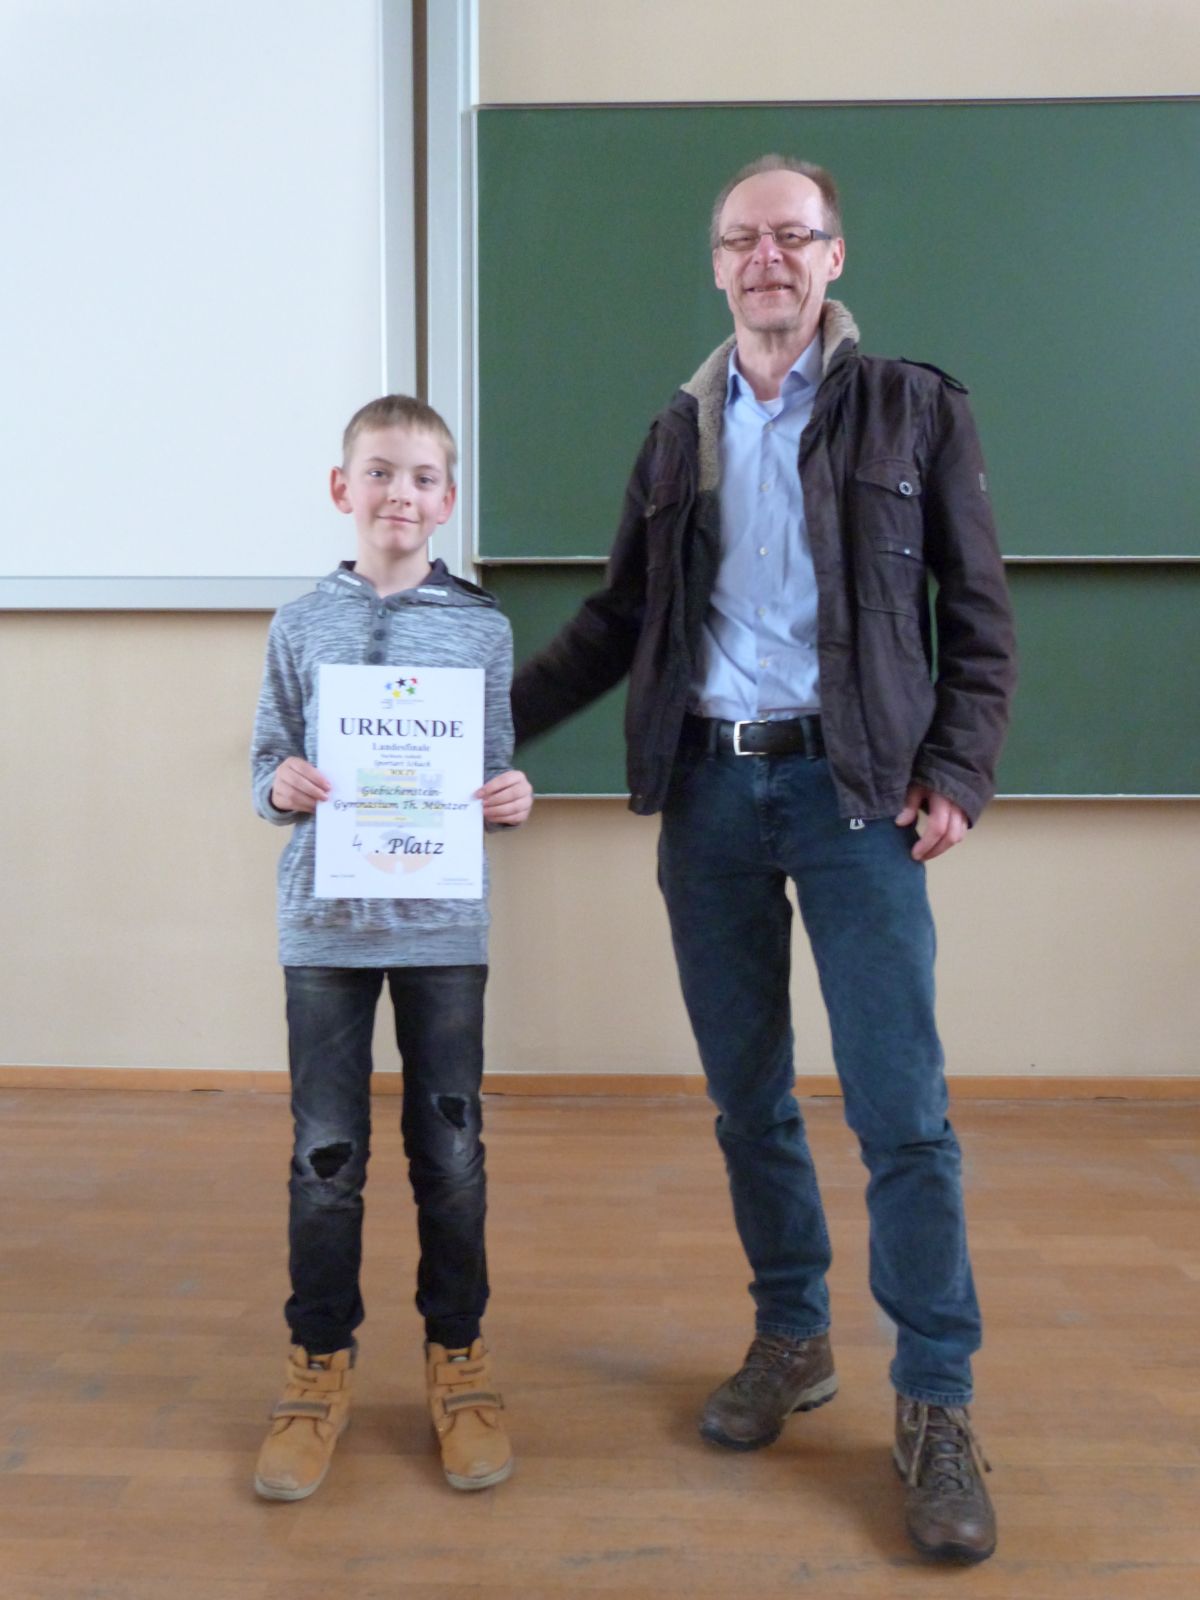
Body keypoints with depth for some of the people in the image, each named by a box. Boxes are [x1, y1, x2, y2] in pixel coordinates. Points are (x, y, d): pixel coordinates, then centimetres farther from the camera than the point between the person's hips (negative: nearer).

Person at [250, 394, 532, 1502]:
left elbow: (496, 766, 8)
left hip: (444, 923, 0)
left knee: (451, 1151, 8)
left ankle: (458, 1354, 27)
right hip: (326, 923, 1)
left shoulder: (481, 629, 3)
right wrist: (281, 785, -14)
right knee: (326, 1156, 7)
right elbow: (270, 759, 8)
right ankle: (320, 1366, 26)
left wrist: (512, 799, -13)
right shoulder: (302, 627, 4)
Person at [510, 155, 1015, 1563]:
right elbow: (620, 619, 15)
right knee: (746, 1094, 10)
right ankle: (792, 1339, 28)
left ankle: (935, 1407, 9)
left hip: (850, 786, -3)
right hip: (707, 788, 4)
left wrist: (956, 772, -7)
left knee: (900, 1106, -5)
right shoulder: (680, 432, 13)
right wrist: (495, 719, 9)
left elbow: (979, 616, 3)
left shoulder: (912, 408, 4)